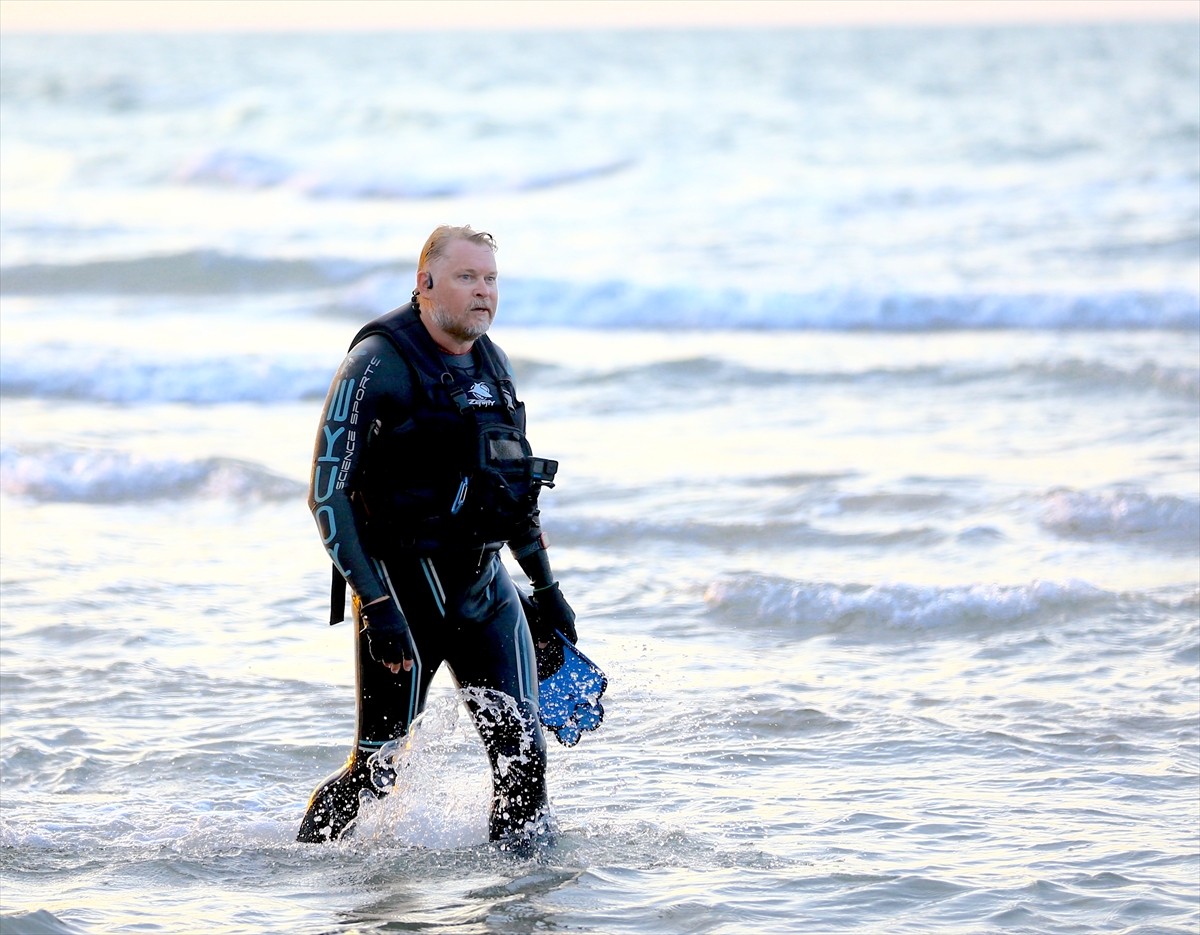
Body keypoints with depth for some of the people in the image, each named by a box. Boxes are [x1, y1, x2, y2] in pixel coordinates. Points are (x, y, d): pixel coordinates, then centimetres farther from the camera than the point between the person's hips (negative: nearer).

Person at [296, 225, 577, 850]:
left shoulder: (493, 366, 11)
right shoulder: (378, 364, -11)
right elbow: (328, 494, -15)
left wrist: (546, 588, 22)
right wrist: (376, 605, -22)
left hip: (486, 590, 6)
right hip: (403, 592, -6)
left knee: (522, 756, -5)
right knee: (375, 766, 1)